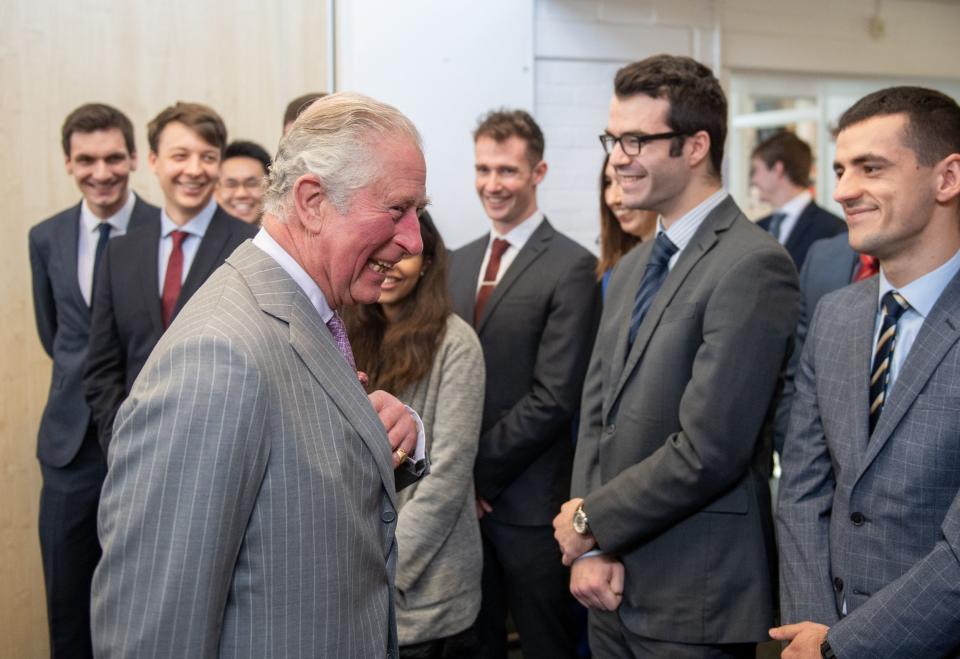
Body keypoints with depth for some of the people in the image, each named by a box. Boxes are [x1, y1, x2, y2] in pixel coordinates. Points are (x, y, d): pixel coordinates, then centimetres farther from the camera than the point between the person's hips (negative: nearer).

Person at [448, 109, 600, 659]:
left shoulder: (572, 268, -11)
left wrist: (480, 471, -13)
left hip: (529, 500, -6)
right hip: (462, 497, 6)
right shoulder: (460, 263, 11)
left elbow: (554, 397, -17)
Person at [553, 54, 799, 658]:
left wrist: (590, 520, -10)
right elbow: (597, 417, 9)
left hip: (695, 606, -7)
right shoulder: (631, 270, 11)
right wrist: (591, 549, -3)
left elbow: (707, 451, -21)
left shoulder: (753, 267, -17)